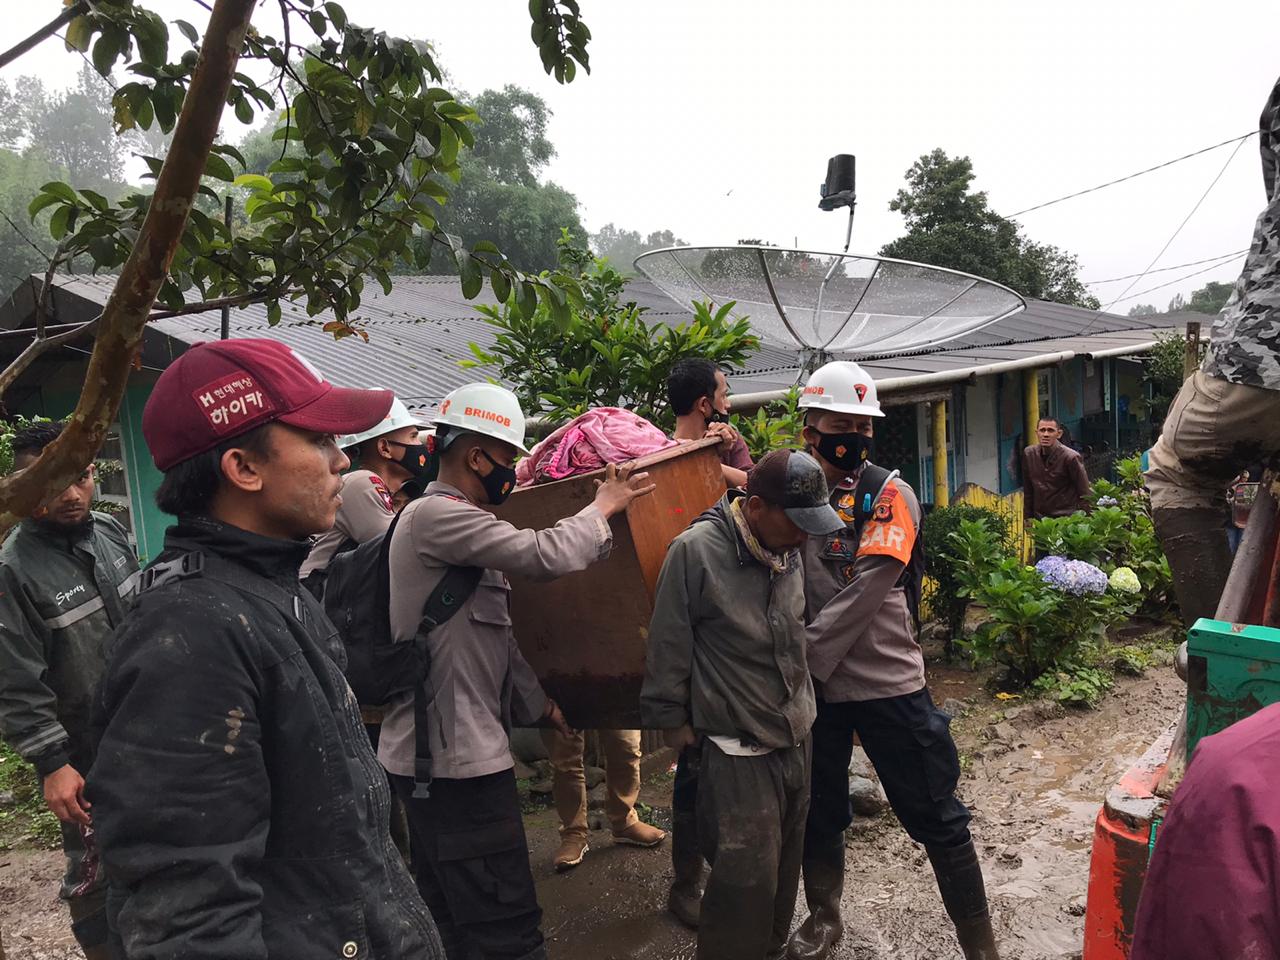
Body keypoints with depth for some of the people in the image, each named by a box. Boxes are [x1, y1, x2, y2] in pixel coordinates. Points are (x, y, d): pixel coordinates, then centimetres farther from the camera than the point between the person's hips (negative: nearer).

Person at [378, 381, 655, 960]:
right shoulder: (434, 515, -16)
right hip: (454, 758, -11)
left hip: (435, 752, 11)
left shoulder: (453, 523, 17)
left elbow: (494, 637, 20)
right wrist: (605, 506, -7)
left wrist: (538, 703, 20)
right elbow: (544, 555, -24)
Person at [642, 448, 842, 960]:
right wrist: (673, 721, -6)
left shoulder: (789, 550, 1)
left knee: (785, 864, 19)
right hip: (737, 750, -7)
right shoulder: (696, 550, -20)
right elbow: (669, 648, -12)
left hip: (796, 739, 7)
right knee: (748, 875, -2)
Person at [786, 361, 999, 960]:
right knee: (818, 810, 19)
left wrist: (804, 660, -18)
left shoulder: (889, 494, -9)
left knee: (936, 819, 7)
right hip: (813, 686, 3)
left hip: (888, 681, -3)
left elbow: (862, 594, -18)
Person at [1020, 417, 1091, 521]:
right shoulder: (1028, 454, 3)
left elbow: (1084, 493, -5)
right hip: (1039, 518, 4)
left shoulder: (1071, 457, -10)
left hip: (1066, 518, -3)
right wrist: (1027, 517, 10)